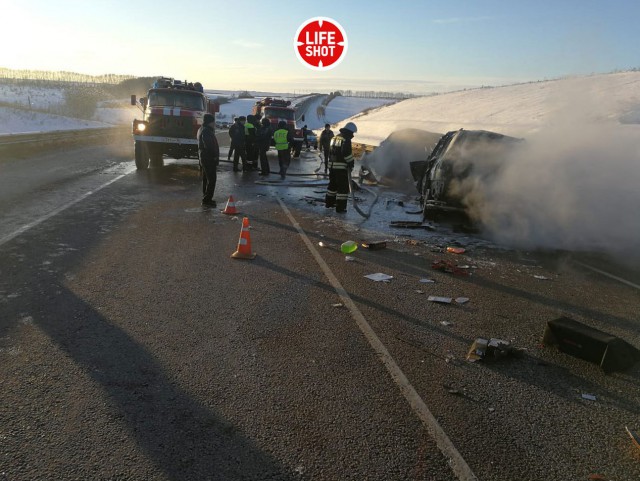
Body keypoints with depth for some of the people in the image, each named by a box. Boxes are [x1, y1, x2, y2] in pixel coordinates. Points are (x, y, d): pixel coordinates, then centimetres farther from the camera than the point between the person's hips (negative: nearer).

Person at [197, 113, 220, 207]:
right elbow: (208, 145, -24)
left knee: (206, 178, 16)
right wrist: (215, 156, -18)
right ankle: (207, 199, -9)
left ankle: (206, 198, 24)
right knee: (211, 179, -9)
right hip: (209, 158, -11)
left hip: (203, 157, 11)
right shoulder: (206, 131, -18)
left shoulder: (201, 130, 16)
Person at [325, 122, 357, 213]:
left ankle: (329, 202, 33)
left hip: (331, 164, 9)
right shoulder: (346, 139, -12)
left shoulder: (335, 137, 16)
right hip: (341, 166, -9)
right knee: (343, 186, -2)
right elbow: (347, 153, -19)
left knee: (333, 184, 22)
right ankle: (340, 207, -3)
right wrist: (351, 164, -10)